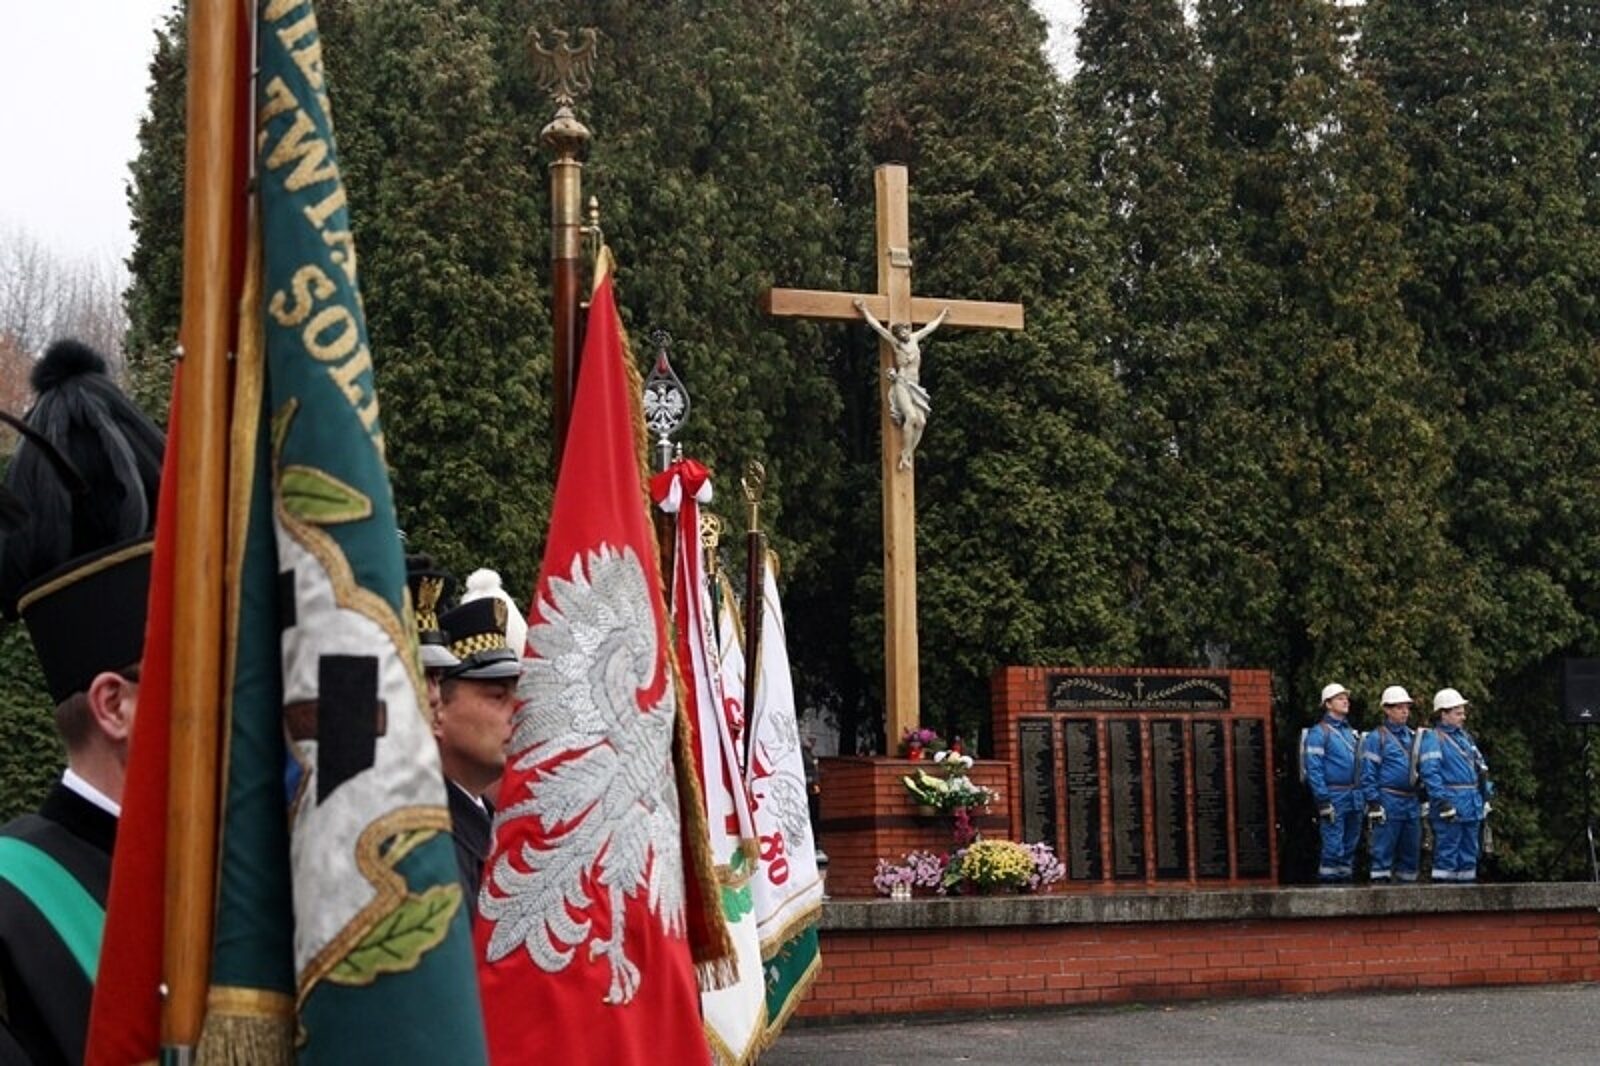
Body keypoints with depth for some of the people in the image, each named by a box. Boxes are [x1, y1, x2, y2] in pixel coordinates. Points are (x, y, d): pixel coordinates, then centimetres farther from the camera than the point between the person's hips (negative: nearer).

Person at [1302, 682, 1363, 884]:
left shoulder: (1350, 732, 18)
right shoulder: (1319, 732, -5)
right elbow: (1313, 768, -12)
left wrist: (1361, 797, 13)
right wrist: (1323, 800, -18)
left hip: (1354, 797, 7)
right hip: (1334, 797, -7)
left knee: (1350, 846, 10)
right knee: (1333, 846, -9)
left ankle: (1345, 880, 17)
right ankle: (1328, 883, -6)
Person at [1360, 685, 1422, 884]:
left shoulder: (1412, 736, 16)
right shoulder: (1376, 737, -4)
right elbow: (1368, 772, -8)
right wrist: (1373, 802, -15)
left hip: (1412, 801, 7)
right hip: (1389, 802, -7)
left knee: (1411, 849, 10)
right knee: (1383, 850, -5)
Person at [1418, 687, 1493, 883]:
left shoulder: (1465, 737, 18)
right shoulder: (1432, 739, -9)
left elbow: (1480, 767, 23)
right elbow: (1429, 771, -19)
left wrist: (1486, 795, 16)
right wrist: (1442, 801, -24)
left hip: (1472, 807, 8)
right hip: (1451, 807, -8)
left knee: (1469, 853, 12)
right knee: (1447, 852, -7)